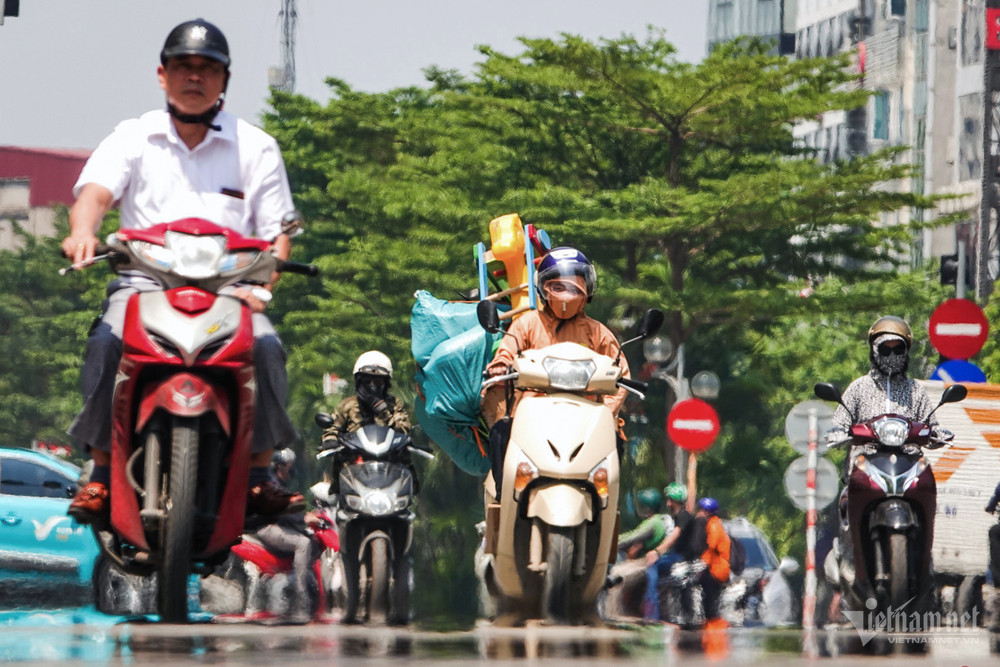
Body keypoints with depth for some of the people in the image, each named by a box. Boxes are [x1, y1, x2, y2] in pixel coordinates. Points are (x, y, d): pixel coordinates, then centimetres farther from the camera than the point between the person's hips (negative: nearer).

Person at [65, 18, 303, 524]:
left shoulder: (256, 148, 13)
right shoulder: (132, 139, 12)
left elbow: (277, 232, 10)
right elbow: (95, 191, -6)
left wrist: (260, 287, -11)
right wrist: (83, 232, -30)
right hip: (143, 282, 0)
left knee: (265, 347, -30)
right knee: (106, 345, -31)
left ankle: (258, 477, -20)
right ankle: (102, 476, -21)